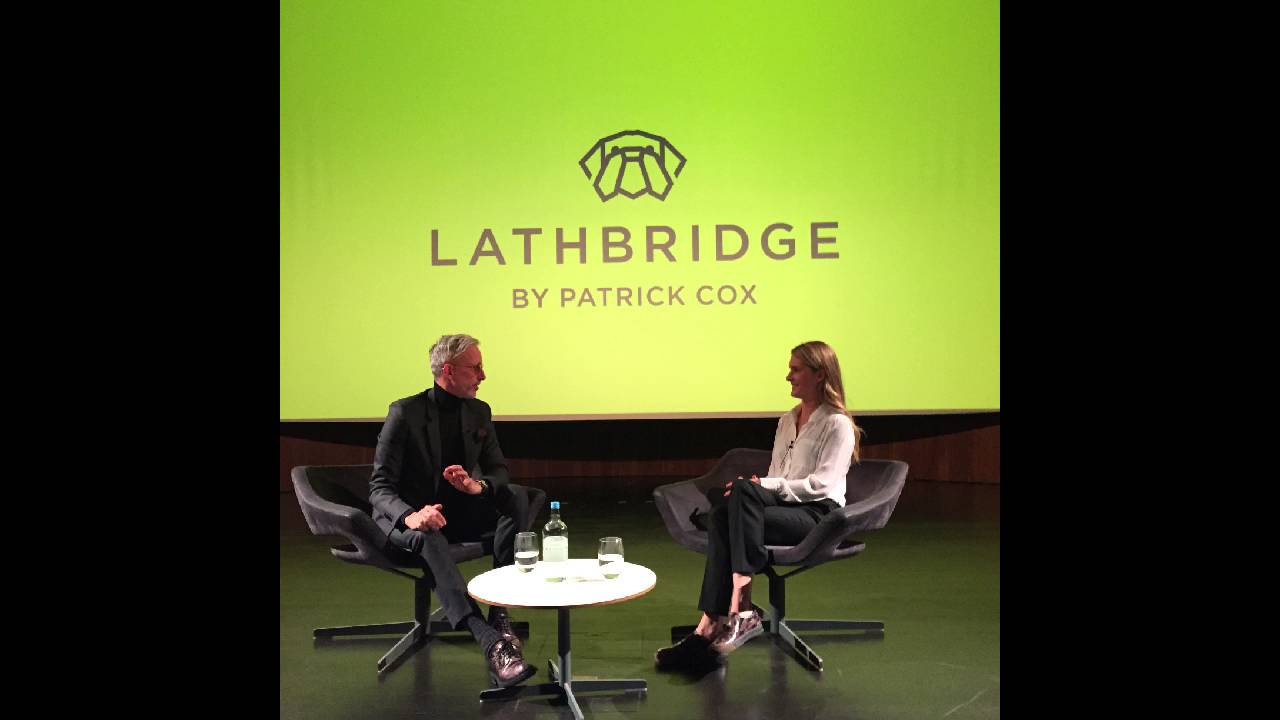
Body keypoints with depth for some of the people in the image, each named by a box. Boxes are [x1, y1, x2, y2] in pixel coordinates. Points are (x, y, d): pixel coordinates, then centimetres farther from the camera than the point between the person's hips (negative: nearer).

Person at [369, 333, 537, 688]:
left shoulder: (479, 412, 6)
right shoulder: (405, 412, -11)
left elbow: (499, 470, 7)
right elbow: (379, 487, -15)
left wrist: (480, 485, -20)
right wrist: (411, 515, -37)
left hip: (460, 512, 5)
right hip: (409, 516, -5)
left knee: (517, 499, -21)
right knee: (429, 538, -39)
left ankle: (500, 613, -29)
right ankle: (493, 644, -52)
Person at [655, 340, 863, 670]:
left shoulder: (837, 425, 0)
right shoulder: (787, 420, 25)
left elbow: (822, 485, -11)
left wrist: (767, 485, -18)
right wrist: (758, 486, 0)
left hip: (818, 514, -6)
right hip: (780, 506, 7)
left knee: (743, 489, -34)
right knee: (722, 519, -28)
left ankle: (741, 609, -40)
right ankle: (711, 625, -37)